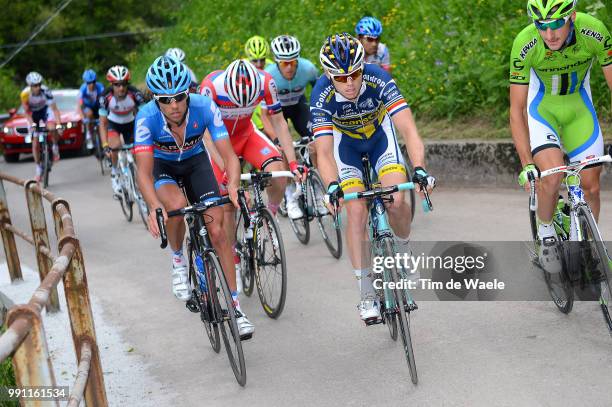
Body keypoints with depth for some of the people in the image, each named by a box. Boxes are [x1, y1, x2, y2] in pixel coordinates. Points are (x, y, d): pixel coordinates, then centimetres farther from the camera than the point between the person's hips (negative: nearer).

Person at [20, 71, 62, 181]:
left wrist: (59, 124, -39)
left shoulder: (45, 91, -33)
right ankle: (38, 168, 15)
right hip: (33, 113, 1)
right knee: (35, 143, -1)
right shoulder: (25, 93, -30)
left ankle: (55, 147, -4)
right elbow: (26, 112, -17)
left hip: (45, 109, -1)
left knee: (51, 128, -34)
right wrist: (32, 124, -30)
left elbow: (54, 108, -30)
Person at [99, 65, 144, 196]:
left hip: (130, 123, 1)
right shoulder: (106, 97, -30)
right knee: (115, 146, -28)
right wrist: (105, 145, -36)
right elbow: (103, 123, -25)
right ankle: (114, 173, -2)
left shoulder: (134, 94, -32)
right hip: (113, 123, -1)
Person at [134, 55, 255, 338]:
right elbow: (144, 173, -36)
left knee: (217, 230, -10)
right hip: (162, 166, -1)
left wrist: (232, 184, -53)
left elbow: (229, 155, -32)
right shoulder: (147, 117, -33)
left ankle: (235, 306, -1)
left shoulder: (204, 107, -32)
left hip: (196, 161, 1)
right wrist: (154, 206, -54)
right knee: (177, 205, -34)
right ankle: (178, 260, -4)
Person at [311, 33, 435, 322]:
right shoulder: (322, 96, -33)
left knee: (397, 201, -20)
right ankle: (367, 296, -6)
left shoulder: (378, 80, -34)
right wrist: (333, 187, -56)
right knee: (356, 211, -15)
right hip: (344, 141, 0)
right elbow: (324, 152, -37)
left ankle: (404, 252, 14)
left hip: (379, 133, 0)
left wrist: (419, 170, -55)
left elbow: (408, 129, -40)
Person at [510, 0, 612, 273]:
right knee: (552, 176, -25)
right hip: (541, 108, -2)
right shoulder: (524, 45, -29)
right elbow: (516, 110, -23)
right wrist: (526, 164, -28)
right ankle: (545, 234, 3)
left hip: (579, 107, 2)